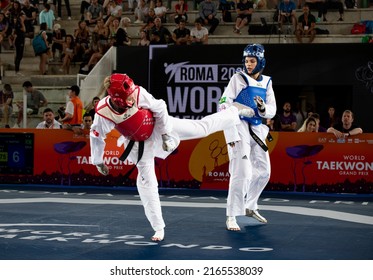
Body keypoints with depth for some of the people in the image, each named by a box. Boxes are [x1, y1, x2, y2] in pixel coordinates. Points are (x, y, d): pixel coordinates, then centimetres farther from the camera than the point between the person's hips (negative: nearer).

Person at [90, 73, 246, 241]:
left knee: (202, 127, 8)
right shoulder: (103, 112, -33)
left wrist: (165, 134, -9)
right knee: (146, 182, 2)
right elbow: (96, 137, -15)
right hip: (139, 144, 0)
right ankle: (159, 228, 14)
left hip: (158, 128, 0)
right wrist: (98, 162, -4)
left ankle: (235, 113, 34)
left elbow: (160, 108, -16)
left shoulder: (138, 94, -33)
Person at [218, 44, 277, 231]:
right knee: (242, 172, -15)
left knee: (263, 171, 15)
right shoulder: (238, 78, -6)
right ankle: (231, 217, -9)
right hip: (239, 126, -6)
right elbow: (224, 106, -13)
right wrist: (231, 135, -20)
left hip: (257, 130, 7)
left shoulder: (266, 82, 10)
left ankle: (250, 207, 34)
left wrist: (263, 108, -16)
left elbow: (272, 111, 8)